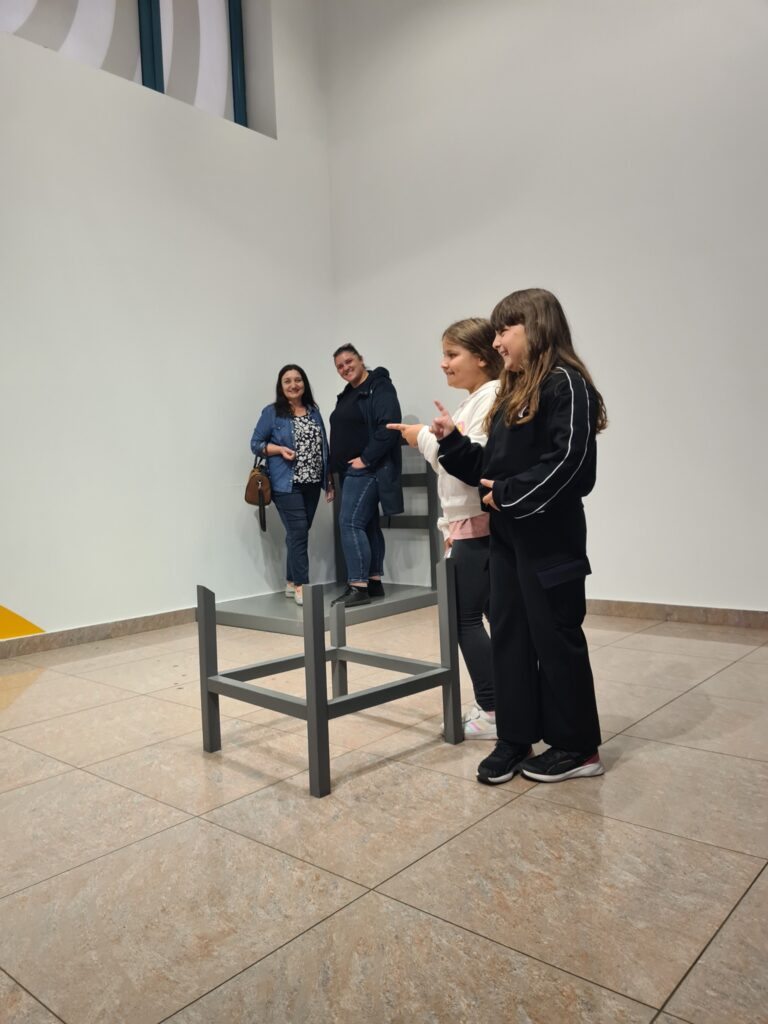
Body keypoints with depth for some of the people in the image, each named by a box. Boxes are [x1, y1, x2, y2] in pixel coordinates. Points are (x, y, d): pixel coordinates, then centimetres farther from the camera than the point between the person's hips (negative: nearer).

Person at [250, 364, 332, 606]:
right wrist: (280, 449, -17)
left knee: (299, 533, 9)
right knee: (298, 532, -11)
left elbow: (323, 447, 14)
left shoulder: (314, 411, 12)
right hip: (286, 484, -5)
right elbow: (255, 443, -1)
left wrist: (329, 480, 11)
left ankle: (291, 582, 19)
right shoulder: (272, 412, -2)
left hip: (311, 483, 5)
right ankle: (301, 586, -6)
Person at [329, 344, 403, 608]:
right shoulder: (347, 395, 18)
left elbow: (388, 428, -21)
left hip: (367, 469, -9)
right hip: (350, 470, 10)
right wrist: (337, 467, 13)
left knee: (350, 522, -15)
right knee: (368, 525, 11)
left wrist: (365, 459, -21)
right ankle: (374, 582, 17)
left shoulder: (379, 387, -10)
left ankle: (358, 587, -13)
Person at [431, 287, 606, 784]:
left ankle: (578, 746, 16)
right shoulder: (511, 393, 18)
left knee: (556, 638, 1)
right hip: (507, 535, 9)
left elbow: (569, 462, -21)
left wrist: (509, 495, -17)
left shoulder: (566, 385, -10)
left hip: (550, 536, -9)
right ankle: (515, 738, 21)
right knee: (509, 636, 10)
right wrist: (452, 440, 6)